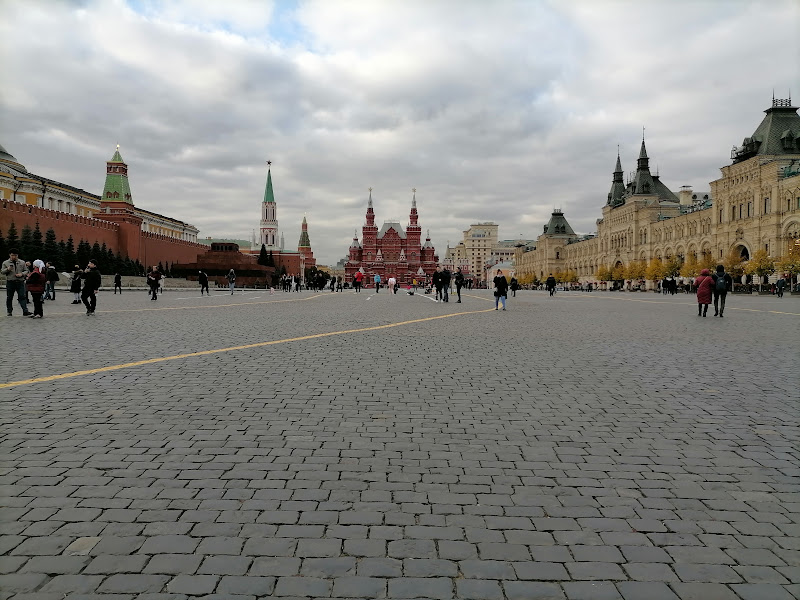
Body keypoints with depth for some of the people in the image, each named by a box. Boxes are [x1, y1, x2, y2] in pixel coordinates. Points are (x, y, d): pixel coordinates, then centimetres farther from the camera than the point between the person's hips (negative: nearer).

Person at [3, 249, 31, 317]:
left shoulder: (22, 262, 11)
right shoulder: (5, 263, 9)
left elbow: (26, 271, 11)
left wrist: (22, 274, -10)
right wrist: (8, 269, -17)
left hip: (20, 282, 0)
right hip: (10, 282, 0)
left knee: (22, 297, -8)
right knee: (9, 298, 6)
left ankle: (25, 311, -14)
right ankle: (10, 312, 16)